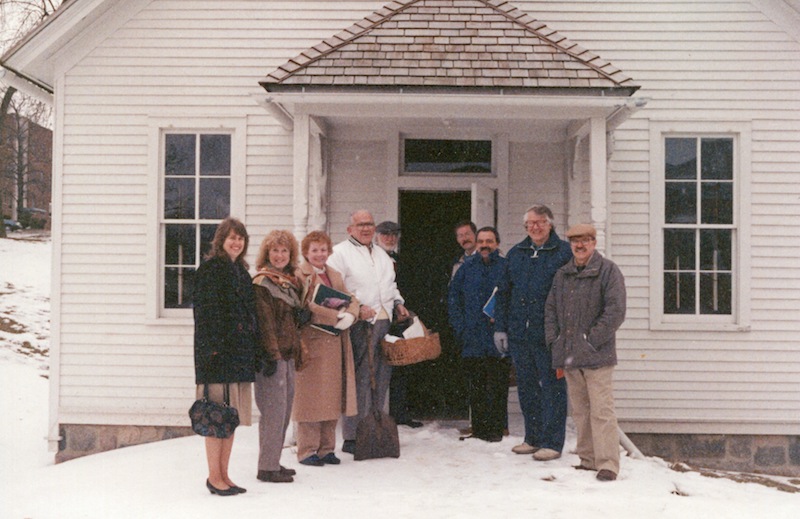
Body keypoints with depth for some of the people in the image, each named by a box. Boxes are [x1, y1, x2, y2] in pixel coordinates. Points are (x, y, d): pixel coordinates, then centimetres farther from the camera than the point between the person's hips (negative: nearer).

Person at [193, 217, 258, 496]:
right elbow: (206, 309, -14)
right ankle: (214, 476, 5)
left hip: (240, 350, 8)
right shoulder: (211, 268, -7)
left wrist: (253, 345, 15)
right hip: (218, 348, -8)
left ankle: (223, 474, 19)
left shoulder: (241, 271, 18)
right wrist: (214, 346, -21)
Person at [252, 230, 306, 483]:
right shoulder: (262, 283, -10)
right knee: (274, 410, -5)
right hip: (272, 355, -9)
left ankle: (273, 462, 23)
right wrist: (271, 355, -19)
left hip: (288, 355, 9)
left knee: (285, 408, 13)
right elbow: (264, 321, -15)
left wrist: (297, 353, 18)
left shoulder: (290, 282, 16)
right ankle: (267, 467, 3)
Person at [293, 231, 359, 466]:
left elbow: (351, 300, 11)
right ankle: (307, 450, 7)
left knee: (333, 396, 10)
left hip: (336, 344, 7)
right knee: (311, 398, -2)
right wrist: (335, 317, -21)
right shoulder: (299, 276, -4)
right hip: (311, 343, -7)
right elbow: (304, 306, -17)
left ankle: (326, 448, 20)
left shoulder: (335, 276, 19)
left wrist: (349, 315, -12)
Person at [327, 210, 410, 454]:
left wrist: (397, 302, 15)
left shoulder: (381, 254, 25)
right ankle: (352, 437, -3)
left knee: (381, 378, 8)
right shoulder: (340, 252, -1)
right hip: (359, 325, -7)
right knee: (358, 381, -9)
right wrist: (356, 308, -18)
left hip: (383, 323, 7)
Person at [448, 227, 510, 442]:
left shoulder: (506, 267, 1)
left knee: (497, 386, -1)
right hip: (473, 339, 3)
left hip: (498, 338, -3)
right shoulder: (467, 267, 10)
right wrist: (460, 326, 4)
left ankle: (496, 428, 7)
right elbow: (453, 297, 13)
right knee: (476, 386, 8)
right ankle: (478, 427, 16)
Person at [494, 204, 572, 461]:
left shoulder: (564, 252, -2)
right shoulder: (515, 254, 13)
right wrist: (501, 327, 10)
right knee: (526, 387, 12)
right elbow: (503, 292, 16)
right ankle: (533, 438, 24)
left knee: (552, 387, 1)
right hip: (518, 333, 5)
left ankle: (552, 442, 9)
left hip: (549, 334, -5)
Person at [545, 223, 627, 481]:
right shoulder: (563, 274, 15)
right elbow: (551, 308, 19)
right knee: (580, 411, 12)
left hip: (597, 357, -6)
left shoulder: (608, 270, -4)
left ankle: (607, 464, -1)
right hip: (569, 356, 6)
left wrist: (593, 339, -13)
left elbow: (616, 311, -11)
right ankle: (588, 460, 22)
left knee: (601, 411, -7)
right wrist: (554, 340, 7)